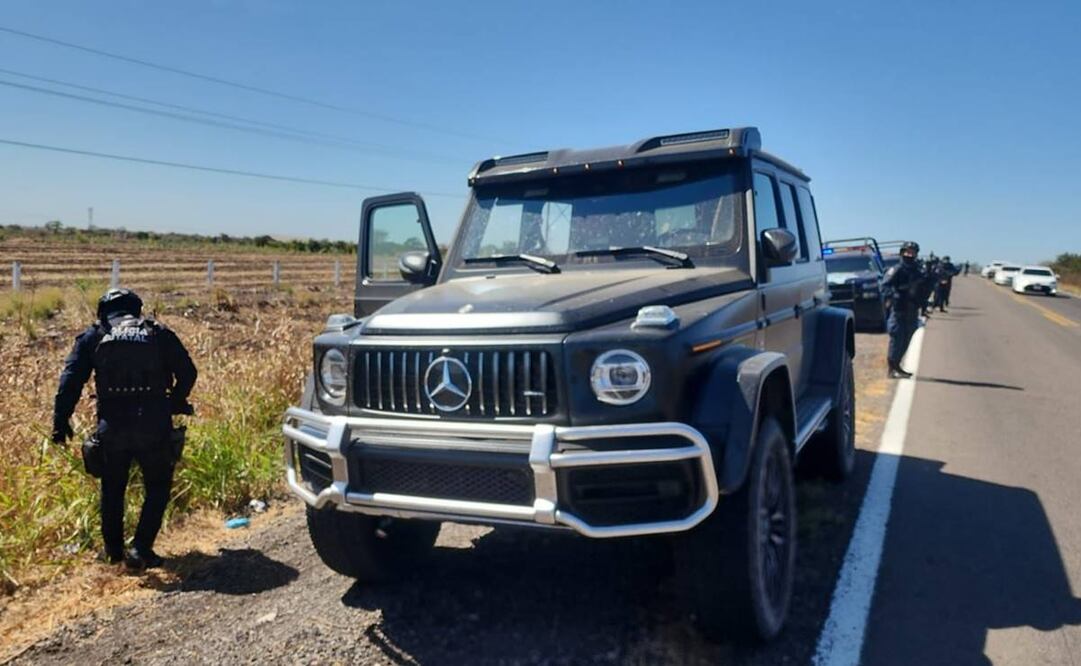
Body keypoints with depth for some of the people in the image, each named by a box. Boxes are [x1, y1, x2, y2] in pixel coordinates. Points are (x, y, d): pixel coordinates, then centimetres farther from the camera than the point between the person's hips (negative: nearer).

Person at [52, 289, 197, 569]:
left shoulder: (92, 336, 9)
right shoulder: (159, 333, 8)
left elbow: (71, 379, -1)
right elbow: (187, 372, 4)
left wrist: (60, 421, 1)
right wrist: (175, 403, 19)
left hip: (112, 427, 1)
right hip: (153, 427, -1)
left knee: (112, 489, 21)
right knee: (158, 487, 14)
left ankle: (113, 550, 30)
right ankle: (141, 549, 6)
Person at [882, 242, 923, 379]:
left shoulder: (917, 270, 16)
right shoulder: (897, 269, -7)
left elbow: (922, 289, 26)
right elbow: (886, 285, -18)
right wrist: (895, 295, -34)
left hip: (912, 310, 8)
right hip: (899, 310, -7)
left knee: (905, 341, 12)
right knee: (897, 339, -8)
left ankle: (896, 366, 23)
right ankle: (891, 369, -3)